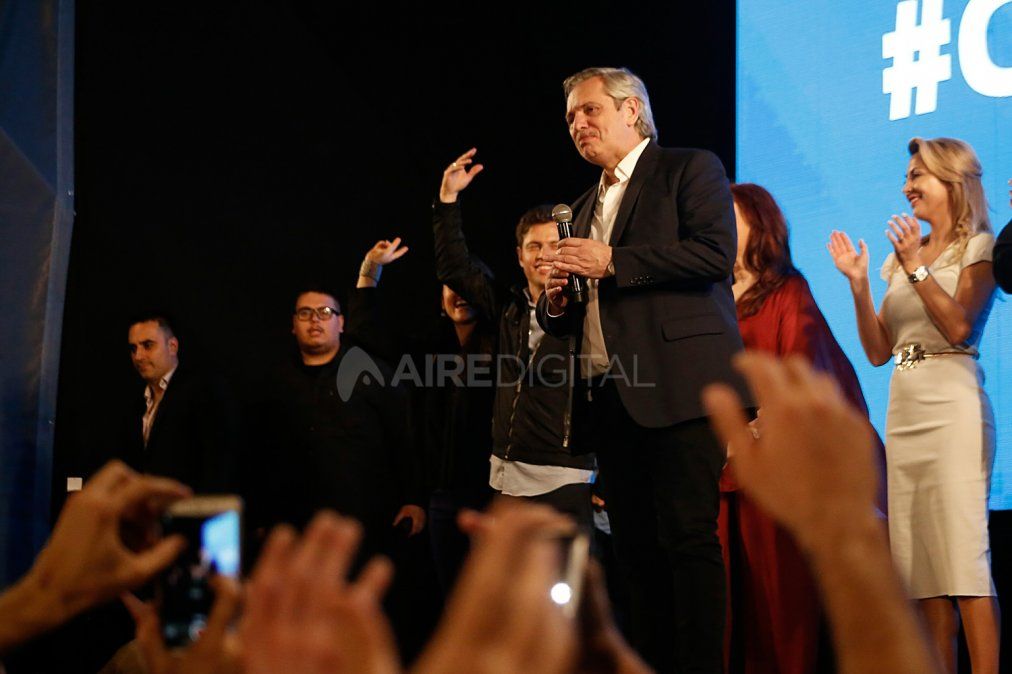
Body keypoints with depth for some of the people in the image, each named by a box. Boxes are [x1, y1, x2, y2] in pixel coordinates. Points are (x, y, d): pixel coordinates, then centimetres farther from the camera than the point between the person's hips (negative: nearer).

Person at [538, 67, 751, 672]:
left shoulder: (691, 169, 4)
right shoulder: (587, 207, 26)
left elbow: (716, 255, -13)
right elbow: (569, 320, 29)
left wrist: (612, 262, -12)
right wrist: (557, 303, 5)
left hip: (677, 387, -7)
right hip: (608, 396, 7)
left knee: (687, 536, -12)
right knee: (637, 548, 5)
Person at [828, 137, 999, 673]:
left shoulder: (977, 247, 1)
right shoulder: (903, 254, 19)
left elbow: (960, 327, -14)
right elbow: (878, 351, 15)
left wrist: (915, 266, -13)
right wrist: (858, 284, 5)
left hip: (953, 408, -7)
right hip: (904, 412, 7)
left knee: (963, 554, -14)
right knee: (923, 565, 4)